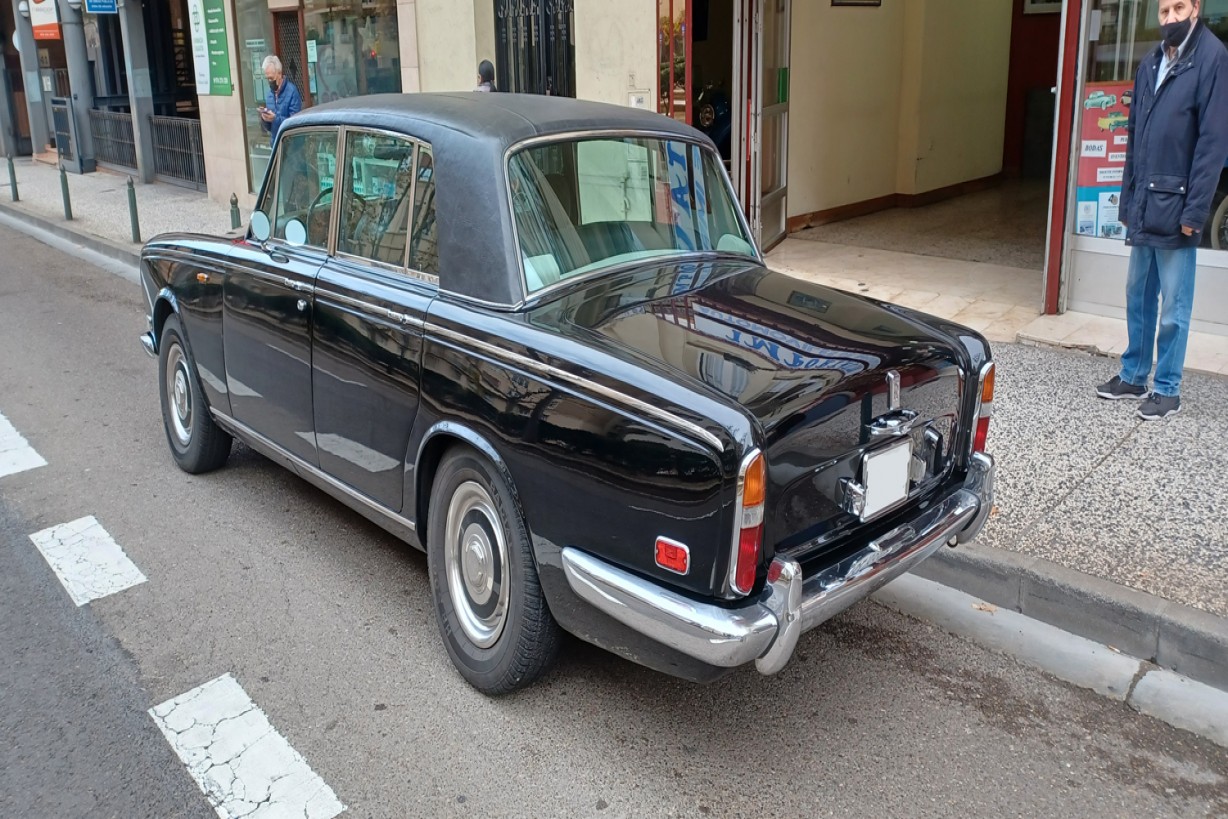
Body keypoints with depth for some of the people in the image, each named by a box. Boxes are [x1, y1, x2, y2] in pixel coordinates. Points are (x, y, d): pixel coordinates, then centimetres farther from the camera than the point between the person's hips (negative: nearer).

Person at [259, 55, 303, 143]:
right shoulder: (269, 95, 11)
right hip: (275, 143, 6)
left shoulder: (292, 91, -11)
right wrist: (264, 119, -6)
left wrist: (276, 119, -25)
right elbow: (267, 127, 15)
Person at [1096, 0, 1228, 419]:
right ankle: (1133, 377, 27)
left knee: (1173, 307, 2)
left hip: (1176, 209, -6)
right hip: (1143, 207, 7)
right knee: (1138, 296, 15)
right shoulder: (1150, 64, 13)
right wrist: (1127, 201, 12)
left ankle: (1167, 390, 13)